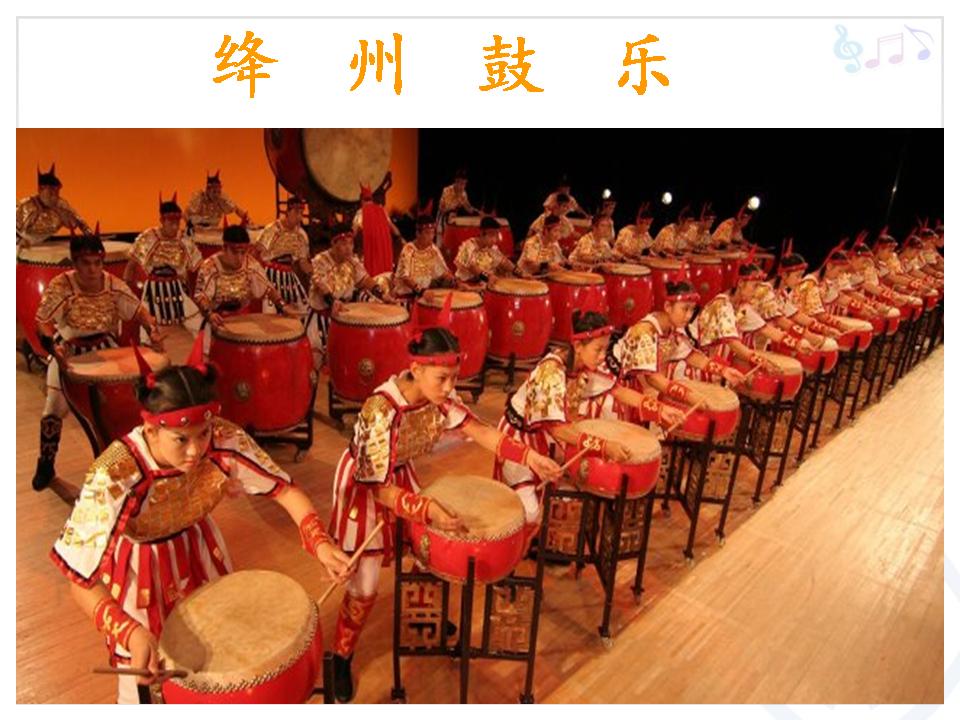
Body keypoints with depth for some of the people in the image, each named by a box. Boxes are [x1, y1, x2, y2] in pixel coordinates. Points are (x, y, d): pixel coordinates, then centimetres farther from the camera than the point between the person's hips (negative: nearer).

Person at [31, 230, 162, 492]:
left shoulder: (114, 284, -12)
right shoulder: (60, 286, -20)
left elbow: (138, 310, -7)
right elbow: (42, 322, -19)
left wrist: (153, 330, -26)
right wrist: (53, 346, -37)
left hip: (105, 347, 3)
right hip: (69, 352, -2)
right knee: (54, 407, -5)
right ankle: (46, 465, 15)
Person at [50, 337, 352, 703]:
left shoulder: (224, 439, -31)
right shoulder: (113, 477, -37)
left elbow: (284, 489, -21)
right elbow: (80, 581, -30)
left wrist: (321, 543, -36)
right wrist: (130, 632, -44)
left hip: (198, 547, 3)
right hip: (139, 566, -3)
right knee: (145, 676, 17)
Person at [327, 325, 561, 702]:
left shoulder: (437, 393, -19)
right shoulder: (382, 412, -38)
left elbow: (476, 429, -10)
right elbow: (379, 489, -31)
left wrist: (528, 455, -19)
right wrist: (429, 510, -42)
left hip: (400, 475, 6)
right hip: (364, 487, -6)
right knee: (363, 589, 2)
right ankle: (341, 658, 29)